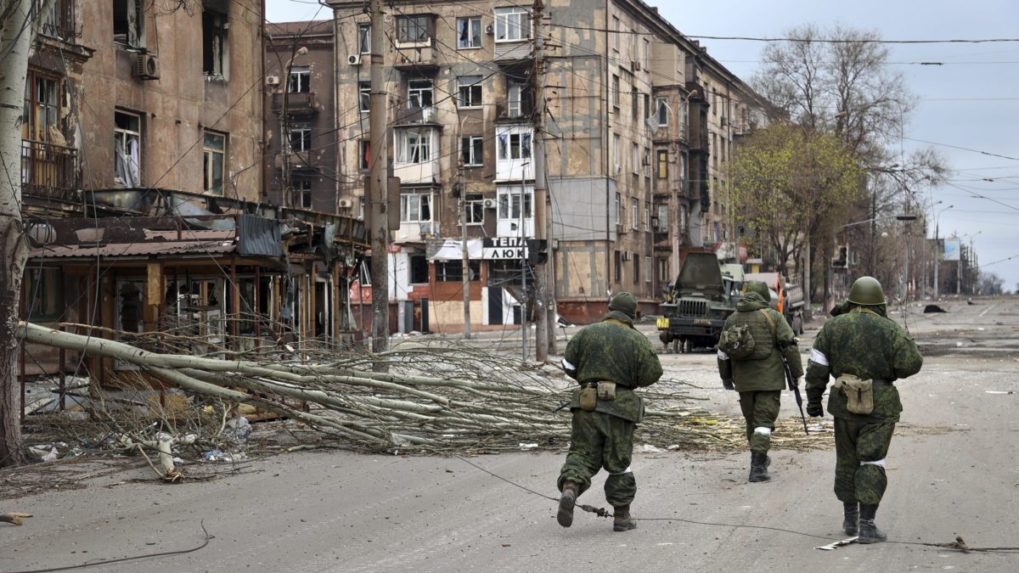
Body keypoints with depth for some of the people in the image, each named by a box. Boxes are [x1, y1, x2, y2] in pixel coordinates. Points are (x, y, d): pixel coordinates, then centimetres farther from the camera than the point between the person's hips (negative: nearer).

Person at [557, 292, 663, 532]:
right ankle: (621, 516, 14)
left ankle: (569, 488, -23)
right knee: (618, 460, 9)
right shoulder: (637, 340, -1)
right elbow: (652, 373, -3)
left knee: (582, 452, 6)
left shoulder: (587, 333, 3)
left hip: (588, 403, 1)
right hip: (619, 406, -1)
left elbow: (568, 364, 4)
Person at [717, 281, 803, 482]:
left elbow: (723, 352, 11)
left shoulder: (732, 319, 8)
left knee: (751, 419, 18)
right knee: (764, 420, -4)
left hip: (744, 380, 4)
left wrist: (726, 377, 22)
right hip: (769, 379, -4)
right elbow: (789, 346, -8)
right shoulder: (773, 316, -4)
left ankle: (760, 459, 32)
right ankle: (757, 466, -13)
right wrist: (797, 373, -1)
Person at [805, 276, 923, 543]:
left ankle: (850, 519, 24)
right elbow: (911, 363, -9)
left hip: (845, 404, 3)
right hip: (880, 406, -2)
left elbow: (817, 366, 0)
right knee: (872, 464, -1)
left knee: (847, 461, 15)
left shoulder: (833, 326, 1)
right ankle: (866, 525, -7)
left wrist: (813, 398, 8)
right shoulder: (890, 329, -6)